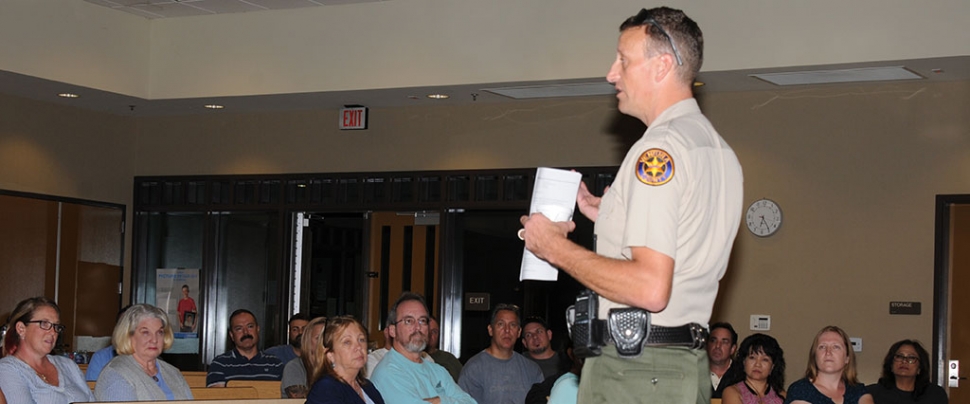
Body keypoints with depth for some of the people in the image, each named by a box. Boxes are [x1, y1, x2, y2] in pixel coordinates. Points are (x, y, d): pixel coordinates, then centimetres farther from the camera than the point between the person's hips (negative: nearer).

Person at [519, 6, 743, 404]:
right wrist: (611, 220, 20)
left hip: (633, 370, -10)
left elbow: (650, 288, -23)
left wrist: (555, 247, -12)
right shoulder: (720, 150, 16)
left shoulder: (660, 147, -14)